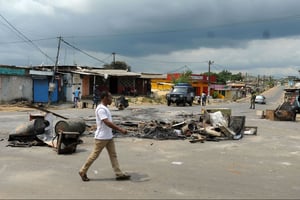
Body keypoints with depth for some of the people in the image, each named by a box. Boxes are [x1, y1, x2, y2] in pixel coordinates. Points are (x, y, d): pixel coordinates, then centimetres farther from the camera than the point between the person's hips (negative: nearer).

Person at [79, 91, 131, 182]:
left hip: (109, 137, 10)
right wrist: (120, 129, -28)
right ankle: (83, 172, 17)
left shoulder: (105, 108, 12)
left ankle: (119, 174, 11)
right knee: (94, 155, 2)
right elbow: (107, 123, -28)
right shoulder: (101, 109, -21)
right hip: (101, 137, -10)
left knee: (113, 155, 8)